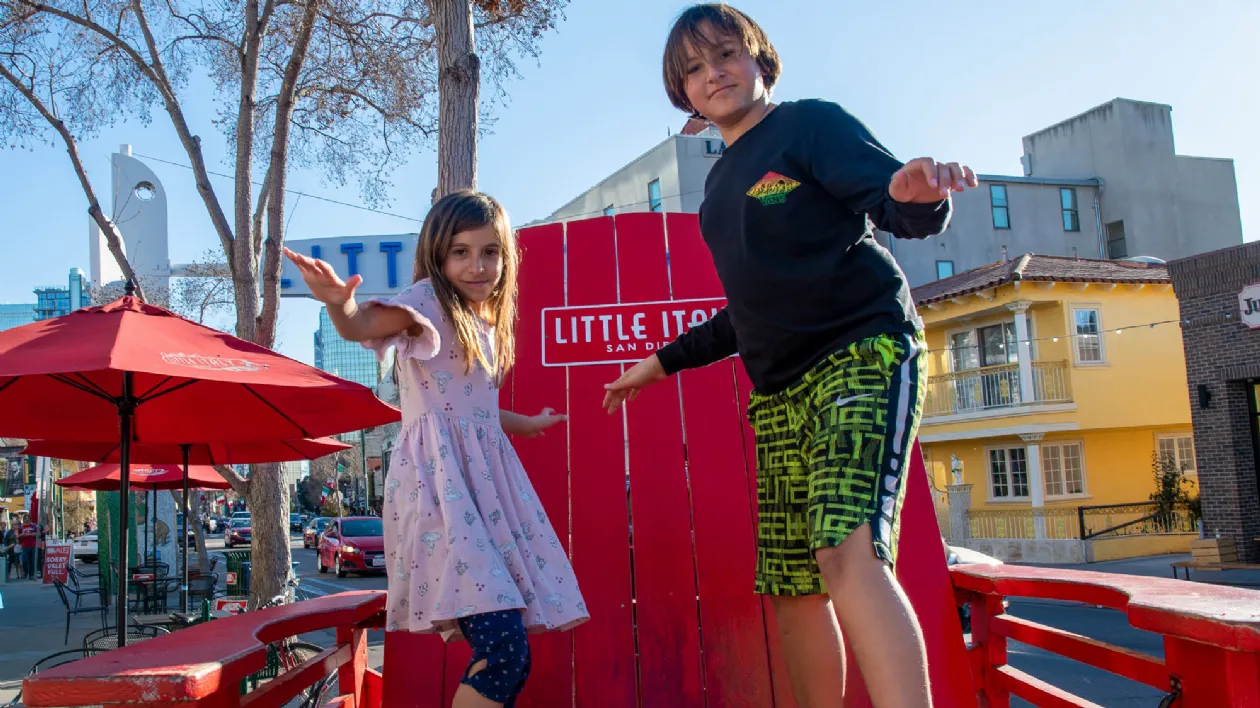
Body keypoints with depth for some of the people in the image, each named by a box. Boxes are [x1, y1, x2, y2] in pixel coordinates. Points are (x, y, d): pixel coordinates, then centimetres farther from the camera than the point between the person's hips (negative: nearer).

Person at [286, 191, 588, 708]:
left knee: (506, 658, 3)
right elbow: (364, 326, -24)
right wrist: (341, 305, -47)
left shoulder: (485, 325, 19)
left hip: (487, 478, 8)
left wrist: (528, 424, 48)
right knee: (504, 650, -18)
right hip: (439, 481, -8)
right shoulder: (428, 301, -3)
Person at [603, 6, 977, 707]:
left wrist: (918, 193, -35)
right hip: (779, 392, 7)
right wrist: (664, 362, 30)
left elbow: (903, 209, -11)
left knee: (847, 552, -26)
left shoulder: (811, 122, 3)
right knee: (791, 586, 3)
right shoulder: (720, 184, 21)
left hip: (863, 353, -7)